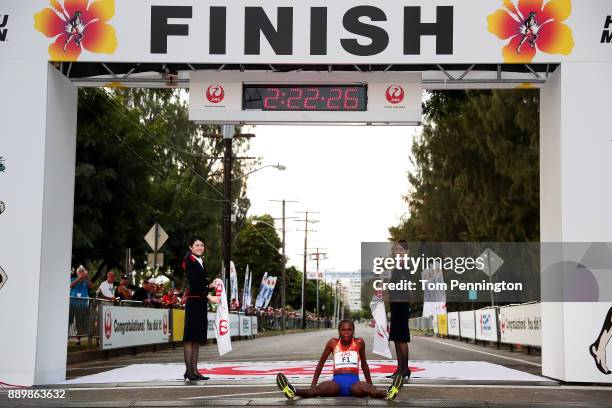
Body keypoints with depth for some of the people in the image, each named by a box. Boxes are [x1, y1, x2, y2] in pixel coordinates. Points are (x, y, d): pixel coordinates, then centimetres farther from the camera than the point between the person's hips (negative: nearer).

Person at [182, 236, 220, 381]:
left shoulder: (200, 262, 19)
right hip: (193, 302, -9)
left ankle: (194, 370, 12)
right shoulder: (189, 261, -8)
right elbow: (194, 283, -17)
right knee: (190, 338, -7)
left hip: (201, 302, 9)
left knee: (197, 338, 9)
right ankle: (189, 371, -6)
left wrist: (211, 284, 5)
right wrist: (210, 297, -20)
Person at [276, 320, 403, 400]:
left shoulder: (359, 342, 7)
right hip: (337, 382, 0)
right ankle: (293, 392, -58)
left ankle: (388, 393, -64)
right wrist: (313, 384, 12)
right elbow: (321, 363, 15)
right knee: (319, 389, -34)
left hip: (354, 382, 0)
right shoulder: (333, 343, 8)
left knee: (366, 388, -38)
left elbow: (364, 364, 18)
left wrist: (371, 385, 20)